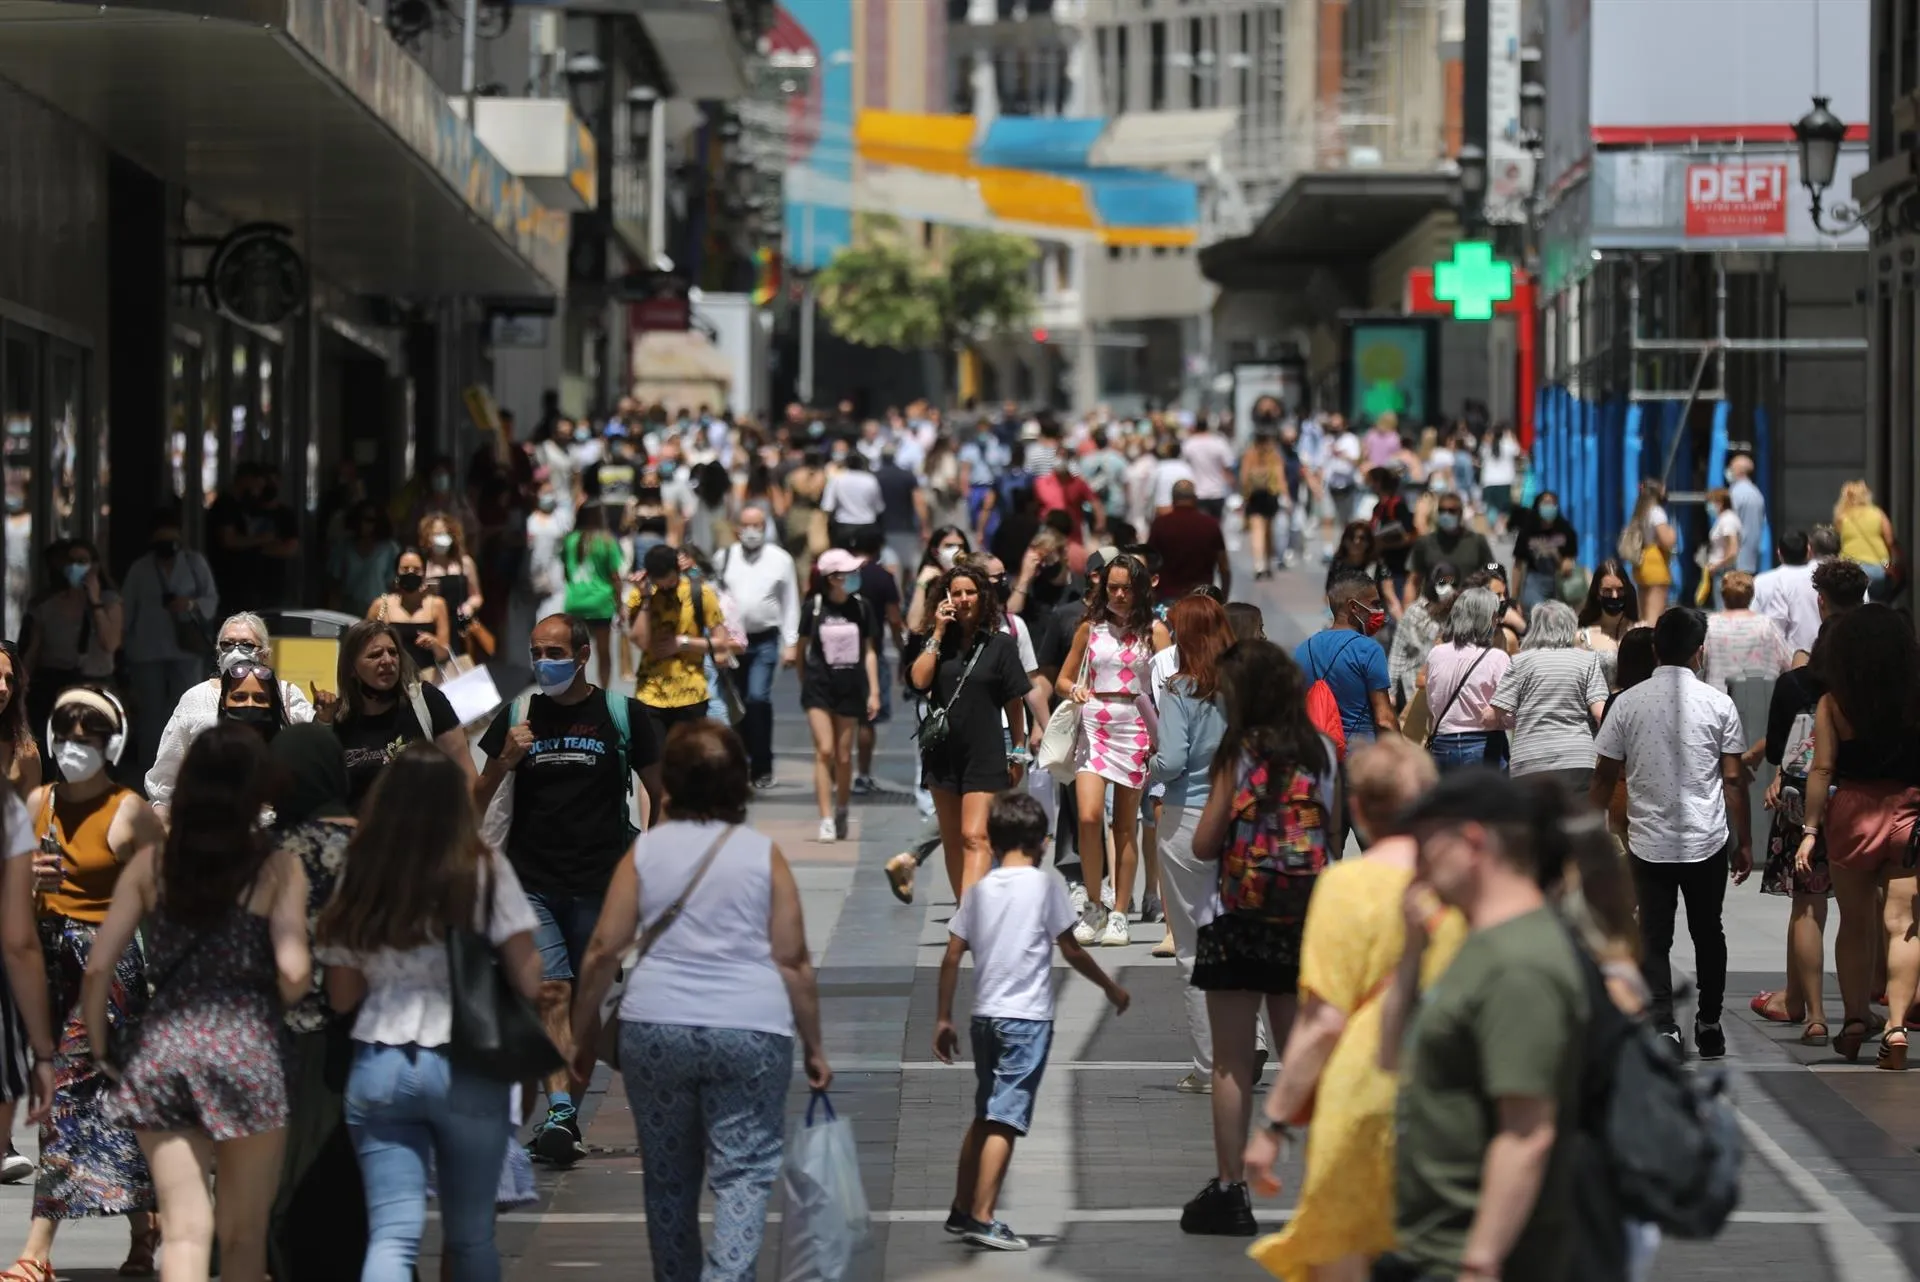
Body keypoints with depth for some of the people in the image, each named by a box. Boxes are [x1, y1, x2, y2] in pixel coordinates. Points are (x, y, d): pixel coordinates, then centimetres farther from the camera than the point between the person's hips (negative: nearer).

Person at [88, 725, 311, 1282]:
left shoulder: (150, 865, 7)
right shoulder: (278, 868, -1)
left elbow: (97, 968, 2)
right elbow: (292, 973, -11)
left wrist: (101, 1047, 14)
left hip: (160, 1052, 2)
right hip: (245, 1049, -2)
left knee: (186, 1228, -1)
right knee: (243, 1234, 11)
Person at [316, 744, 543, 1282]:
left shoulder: (358, 874, 2)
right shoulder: (485, 870, -4)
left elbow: (342, 995, 7)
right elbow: (528, 981, -8)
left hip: (378, 1067, 1)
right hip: (467, 1069, -1)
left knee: (392, 1234, -3)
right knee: (470, 1237, 14)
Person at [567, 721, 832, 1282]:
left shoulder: (644, 851, 6)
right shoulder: (764, 854, 2)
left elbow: (603, 950, 3)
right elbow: (793, 961, 0)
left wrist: (584, 1033, 12)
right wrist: (814, 1046, 7)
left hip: (655, 1028, 2)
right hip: (751, 1030, -2)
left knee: (670, 1176, 14)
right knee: (745, 1172, -2)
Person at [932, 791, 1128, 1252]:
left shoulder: (980, 889, 9)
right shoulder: (1045, 883, -5)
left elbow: (951, 957, 7)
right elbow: (1071, 949, -3)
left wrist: (944, 1018, 13)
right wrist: (1111, 988, 11)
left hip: (984, 1016, 6)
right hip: (1027, 1016, -6)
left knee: (984, 1117, 18)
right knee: (1006, 1119, -8)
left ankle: (961, 1210, 23)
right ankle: (982, 1219, -14)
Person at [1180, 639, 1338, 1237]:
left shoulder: (1238, 752, -8)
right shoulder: (1322, 752, 3)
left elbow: (1204, 845, -8)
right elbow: (1334, 838, 8)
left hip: (1237, 920, -4)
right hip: (1306, 920, 4)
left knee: (1232, 1063, 1)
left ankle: (1229, 1192, 0)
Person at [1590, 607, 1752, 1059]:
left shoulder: (1628, 703, -1)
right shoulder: (1717, 704, -2)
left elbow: (1604, 776, 2)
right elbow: (1733, 780, -1)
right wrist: (1744, 842, 7)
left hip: (1648, 842, 0)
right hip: (1708, 840, 0)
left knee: (1654, 938, 3)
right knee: (1708, 933, 16)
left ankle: (1663, 1027, -9)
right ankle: (1709, 1026, 21)